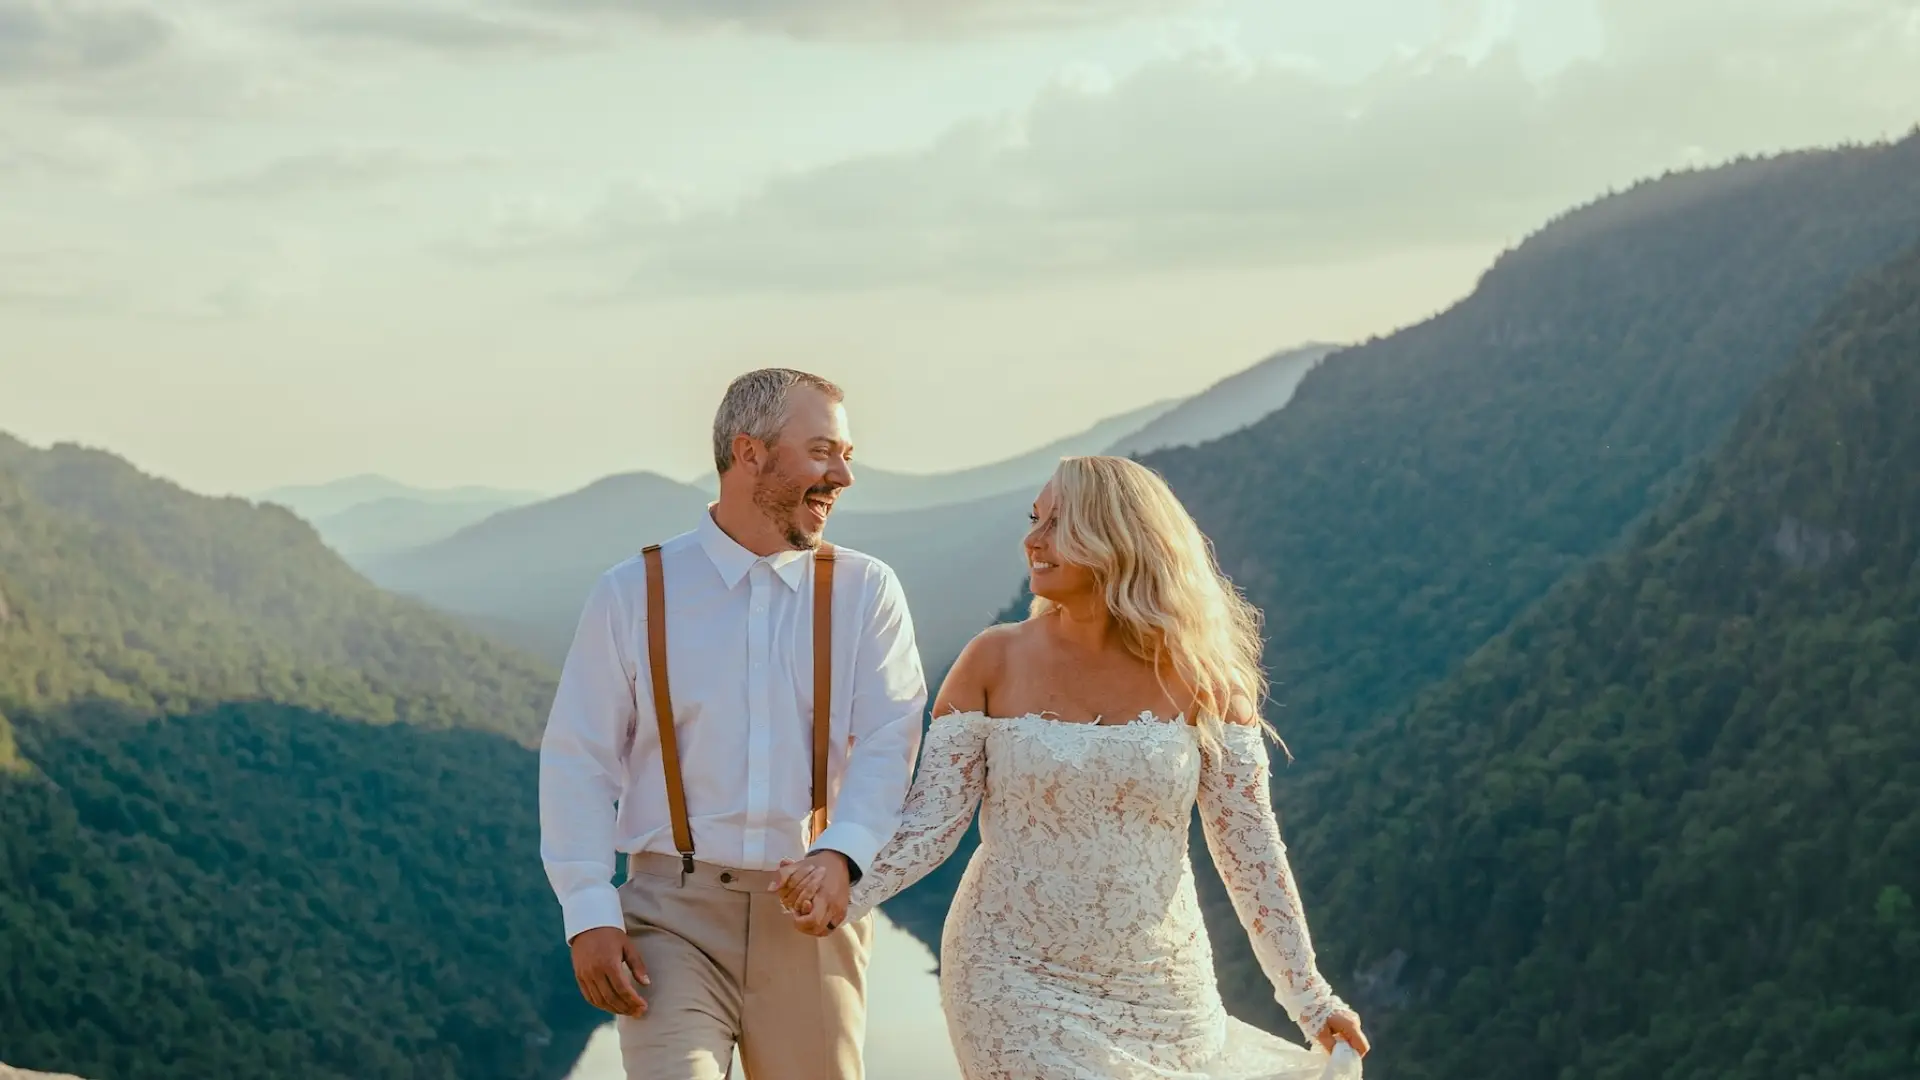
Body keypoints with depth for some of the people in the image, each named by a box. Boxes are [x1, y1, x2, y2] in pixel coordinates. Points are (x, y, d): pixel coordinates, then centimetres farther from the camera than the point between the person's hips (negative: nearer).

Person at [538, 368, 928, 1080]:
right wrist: (589, 915, -8)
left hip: (811, 915, 2)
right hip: (673, 914, -1)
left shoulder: (865, 593, 4)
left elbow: (889, 745, -6)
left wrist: (840, 857, -24)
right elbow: (577, 762, 1)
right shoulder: (631, 595, 2)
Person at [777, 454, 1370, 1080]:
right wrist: (843, 889, -23)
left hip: (1160, 993, 2)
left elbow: (1249, 846, 0)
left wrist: (1310, 997, -1)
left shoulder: (1198, 676, -3)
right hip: (1017, 986, -1)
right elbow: (931, 821, -6)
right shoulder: (994, 663, -3)